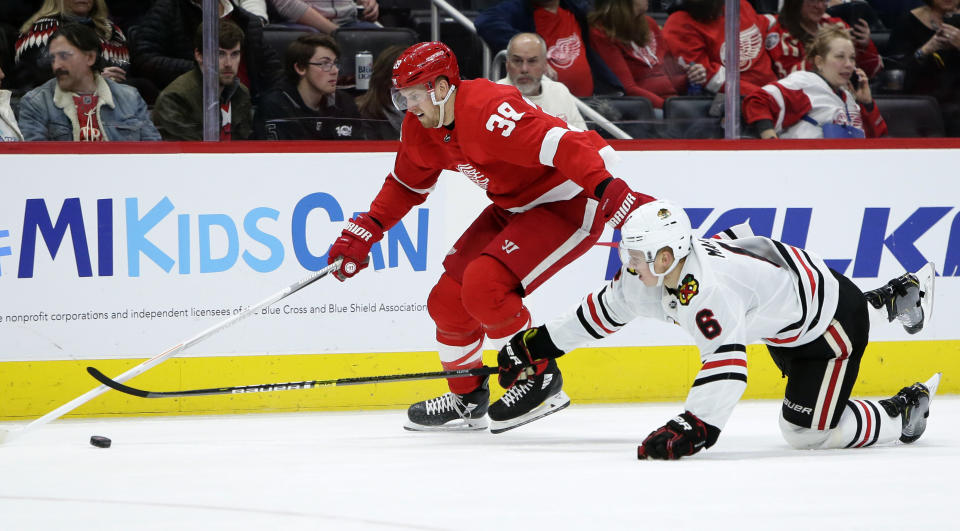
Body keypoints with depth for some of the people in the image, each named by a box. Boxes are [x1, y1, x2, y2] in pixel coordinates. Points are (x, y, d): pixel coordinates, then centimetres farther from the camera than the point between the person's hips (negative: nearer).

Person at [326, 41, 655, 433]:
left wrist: (612, 193, -49)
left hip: (569, 203, -10)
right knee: (448, 298, 6)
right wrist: (364, 233, 11)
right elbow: (407, 184, 18)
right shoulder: (421, 128, 0)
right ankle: (467, 400, 25)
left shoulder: (489, 113, -30)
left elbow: (564, 147, -39)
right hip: (515, 207, 10)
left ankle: (542, 382, -6)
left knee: (484, 287, -23)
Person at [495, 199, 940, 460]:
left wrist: (693, 427, -60)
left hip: (833, 323, -9)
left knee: (808, 431, -12)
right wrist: (537, 345, 5)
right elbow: (605, 311, 2)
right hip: (784, 319, 9)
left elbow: (727, 361, -50)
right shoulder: (650, 276, -13)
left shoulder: (709, 290, -40)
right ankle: (897, 296, 53)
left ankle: (907, 409, 9)